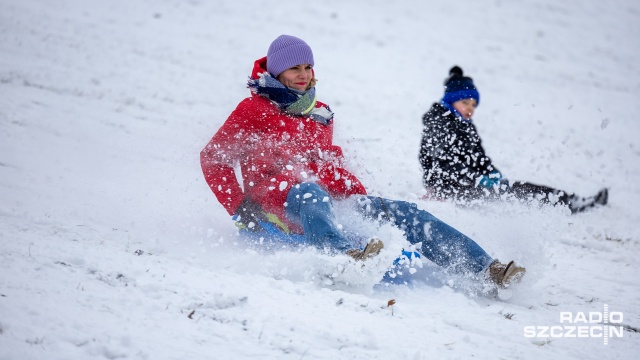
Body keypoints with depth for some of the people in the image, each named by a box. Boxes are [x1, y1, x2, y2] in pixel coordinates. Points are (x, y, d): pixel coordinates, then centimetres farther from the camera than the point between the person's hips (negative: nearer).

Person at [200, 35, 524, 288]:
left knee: (402, 212, -11)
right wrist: (239, 209, -10)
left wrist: (362, 199, 11)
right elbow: (213, 158, 1)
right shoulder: (255, 109, 4)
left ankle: (484, 268, -25)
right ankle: (347, 253, -75)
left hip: (327, 199, 7)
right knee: (310, 192, -41)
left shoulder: (319, 114, 23)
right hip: (277, 203, -6)